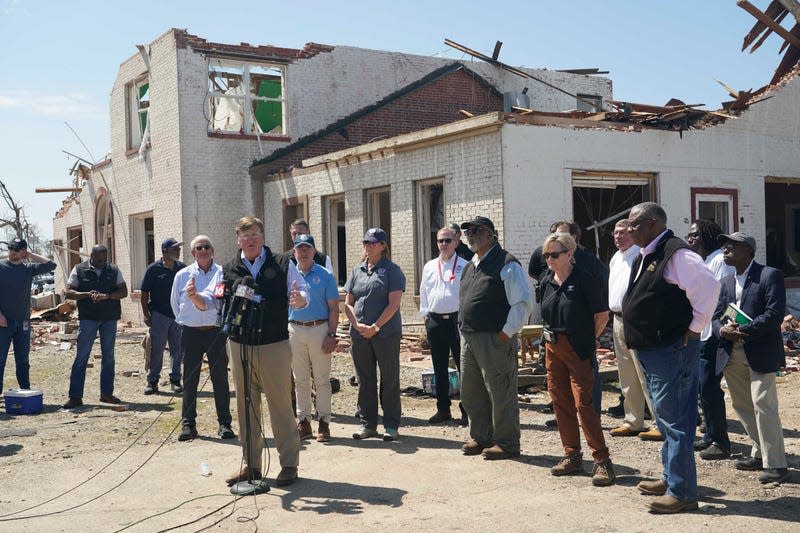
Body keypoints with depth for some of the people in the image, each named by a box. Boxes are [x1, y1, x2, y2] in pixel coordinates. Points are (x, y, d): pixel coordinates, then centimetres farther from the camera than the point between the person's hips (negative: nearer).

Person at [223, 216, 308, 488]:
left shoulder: (283, 266, 3)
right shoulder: (228, 270, 9)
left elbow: (303, 294, -2)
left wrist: (299, 299, -25)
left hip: (275, 346, -3)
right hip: (239, 346, 3)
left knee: (281, 405, 0)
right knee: (246, 406, 11)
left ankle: (289, 464, 12)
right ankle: (251, 464, 23)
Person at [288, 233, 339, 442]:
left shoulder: (325, 275, 1)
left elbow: (333, 308, -1)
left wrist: (331, 335, -10)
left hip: (319, 329, -3)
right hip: (295, 330, 3)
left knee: (322, 379, 1)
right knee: (300, 380, 9)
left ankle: (324, 422, 8)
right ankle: (303, 421, 18)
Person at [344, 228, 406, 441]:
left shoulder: (392, 270, -2)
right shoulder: (357, 271, 13)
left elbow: (393, 304, -9)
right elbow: (348, 303, 11)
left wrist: (375, 327, -14)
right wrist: (357, 325, -5)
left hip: (386, 333, -5)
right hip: (359, 334, 5)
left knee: (389, 380, 2)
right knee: (365, 381, 10)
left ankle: (391, 426, 10)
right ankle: (368, 424, 20)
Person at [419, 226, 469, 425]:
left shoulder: (465, 266, 0)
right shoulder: (429, 267, 13)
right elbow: (424, 292, 18)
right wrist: (425, 314, 10)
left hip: (458, 319, -4)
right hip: (435, 320, 4)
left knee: (463, 366, -2)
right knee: (440, 369, 11)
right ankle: (443, 409, 20)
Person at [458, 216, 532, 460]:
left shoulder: (506, 264, -9)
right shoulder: (469, 267, 18)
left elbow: (523, 303, -14)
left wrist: (506, 333, -17)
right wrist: (464, 328, 15)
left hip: (495, 339, -9)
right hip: (469, 339, 9)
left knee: (500, 394, -1)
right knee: (470, 393, 15)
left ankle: (506, 443, 10)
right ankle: (481, 437, 29)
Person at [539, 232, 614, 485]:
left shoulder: (583, 280, -11)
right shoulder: (546, 281, 8)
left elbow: (602, 314, -7)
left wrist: (588, 339, -2)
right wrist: (550, 334, 12)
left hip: (578, 350, -7)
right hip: (553, 348, 7)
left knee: (583, 403, -10)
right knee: (560, 402, 9)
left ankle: (602, 460, -3)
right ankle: (572, 456, 20)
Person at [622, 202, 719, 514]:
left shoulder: (675, 254, -17)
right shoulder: (645, 257, 14)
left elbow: (709, 286, -25)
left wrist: (695, 327, -19)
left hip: (672, 350, -10)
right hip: (651, 349, 10)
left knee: (673, 419, -6)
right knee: (665, 418, 18)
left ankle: (682, 492, 2)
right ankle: (671, 479, 31)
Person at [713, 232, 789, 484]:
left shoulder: (770, 275, -6)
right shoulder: (727, 282, 15)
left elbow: (775, 313, -15)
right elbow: (716, 316, 11)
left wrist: (743, 330, -20)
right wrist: (722, 330, -12)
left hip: (760, 352, -7)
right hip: (733, 354, 7)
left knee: (763, 406, -8)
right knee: (742, 405, 14)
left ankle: (775, 464, 1)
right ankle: (760, 453, 29)